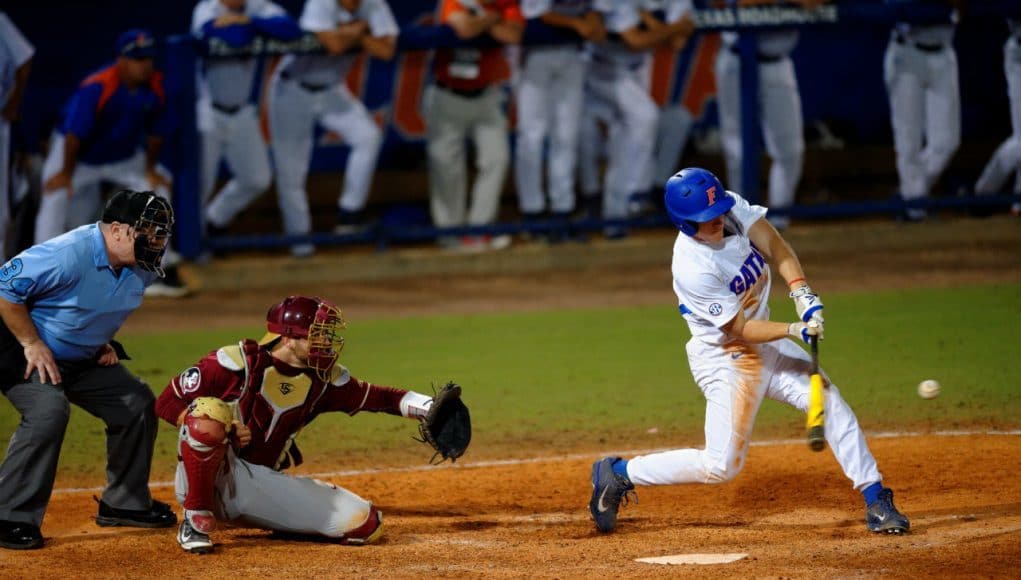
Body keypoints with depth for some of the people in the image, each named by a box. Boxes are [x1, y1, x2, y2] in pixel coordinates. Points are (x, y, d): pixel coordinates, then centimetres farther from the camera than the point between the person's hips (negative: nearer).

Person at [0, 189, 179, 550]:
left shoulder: (141, 269, -5)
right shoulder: (70, 254, -31)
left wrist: (104, 343, 6)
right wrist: (31, 344, -24)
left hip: (84, 358, 9)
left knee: (137, 402, 6)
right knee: (48, 411, -30)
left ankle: (124, 503, 22)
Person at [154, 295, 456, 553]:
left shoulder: (323, 378, 3)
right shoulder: (238, 362, -13)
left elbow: (374, 397, 12)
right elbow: (167, 402, -10)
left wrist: (429, 407, -3)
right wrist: (224, 429, -25)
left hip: (267, 483, 5)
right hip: (213, 478, -5)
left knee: (366, 524, -9)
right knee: (209, 412, -37)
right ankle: (197, 519, -19)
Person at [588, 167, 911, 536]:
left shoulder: (732, 208, -12)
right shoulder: (693, 269, -31)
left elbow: (774, 246, -10)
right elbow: (740, 331, -24)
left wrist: (802, 293, -25)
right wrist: (795, 330, -32)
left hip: (765, 345, 8)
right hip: (726, 361, -7)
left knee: (830, 402, -3)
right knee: (721, 466, -5)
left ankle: (875, 501, 3)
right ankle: (619, 474, 10)